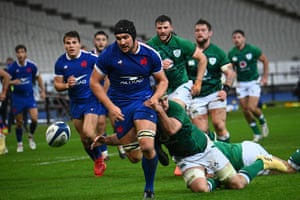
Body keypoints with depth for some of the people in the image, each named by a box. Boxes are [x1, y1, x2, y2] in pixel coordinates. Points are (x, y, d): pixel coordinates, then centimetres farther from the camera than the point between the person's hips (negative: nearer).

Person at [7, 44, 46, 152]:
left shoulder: (31, 65, -6)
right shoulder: (12, 67, -12)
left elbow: (38, 77, 10)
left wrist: (42, 91, 6)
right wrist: (13, 82, -29)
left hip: (29, 96, 1)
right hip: (17, 97, -1)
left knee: (34, 118, -14)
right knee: (19, 122, 4)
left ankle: (31, 136, 14)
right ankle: (19, 143, 23)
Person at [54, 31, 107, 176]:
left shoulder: (90, 58, -13)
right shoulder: (60, 63, -2)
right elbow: (57, 85, 4)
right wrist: (67, 85, -18)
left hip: (92, 100, -5)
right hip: (75, 103, 5)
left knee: (88, 132, -21)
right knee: (84, 138, 9)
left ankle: (99, 159, 5)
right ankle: (98, 163, 31)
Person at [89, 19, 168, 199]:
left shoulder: (150, 54, -8)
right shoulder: (108, 54, -12)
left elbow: (162, 80, 8)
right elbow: (94, 82, -2)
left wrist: (156, 96, -13)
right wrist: (111, 107, -10)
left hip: (143, 101, -1)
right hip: (120, 106, 1)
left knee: (146, 146, -25)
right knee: (134, 157, 3)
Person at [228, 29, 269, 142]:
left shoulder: (252, 50, -12)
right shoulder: (231, 54, -3)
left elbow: (265, 61, 1)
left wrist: (265, 77, -1)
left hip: (254, 82, -3)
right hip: (241, 84, 3)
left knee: (252, 107, -17)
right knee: (245, 110, 0)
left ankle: (263, 122, 16)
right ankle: (257, 134, 15)